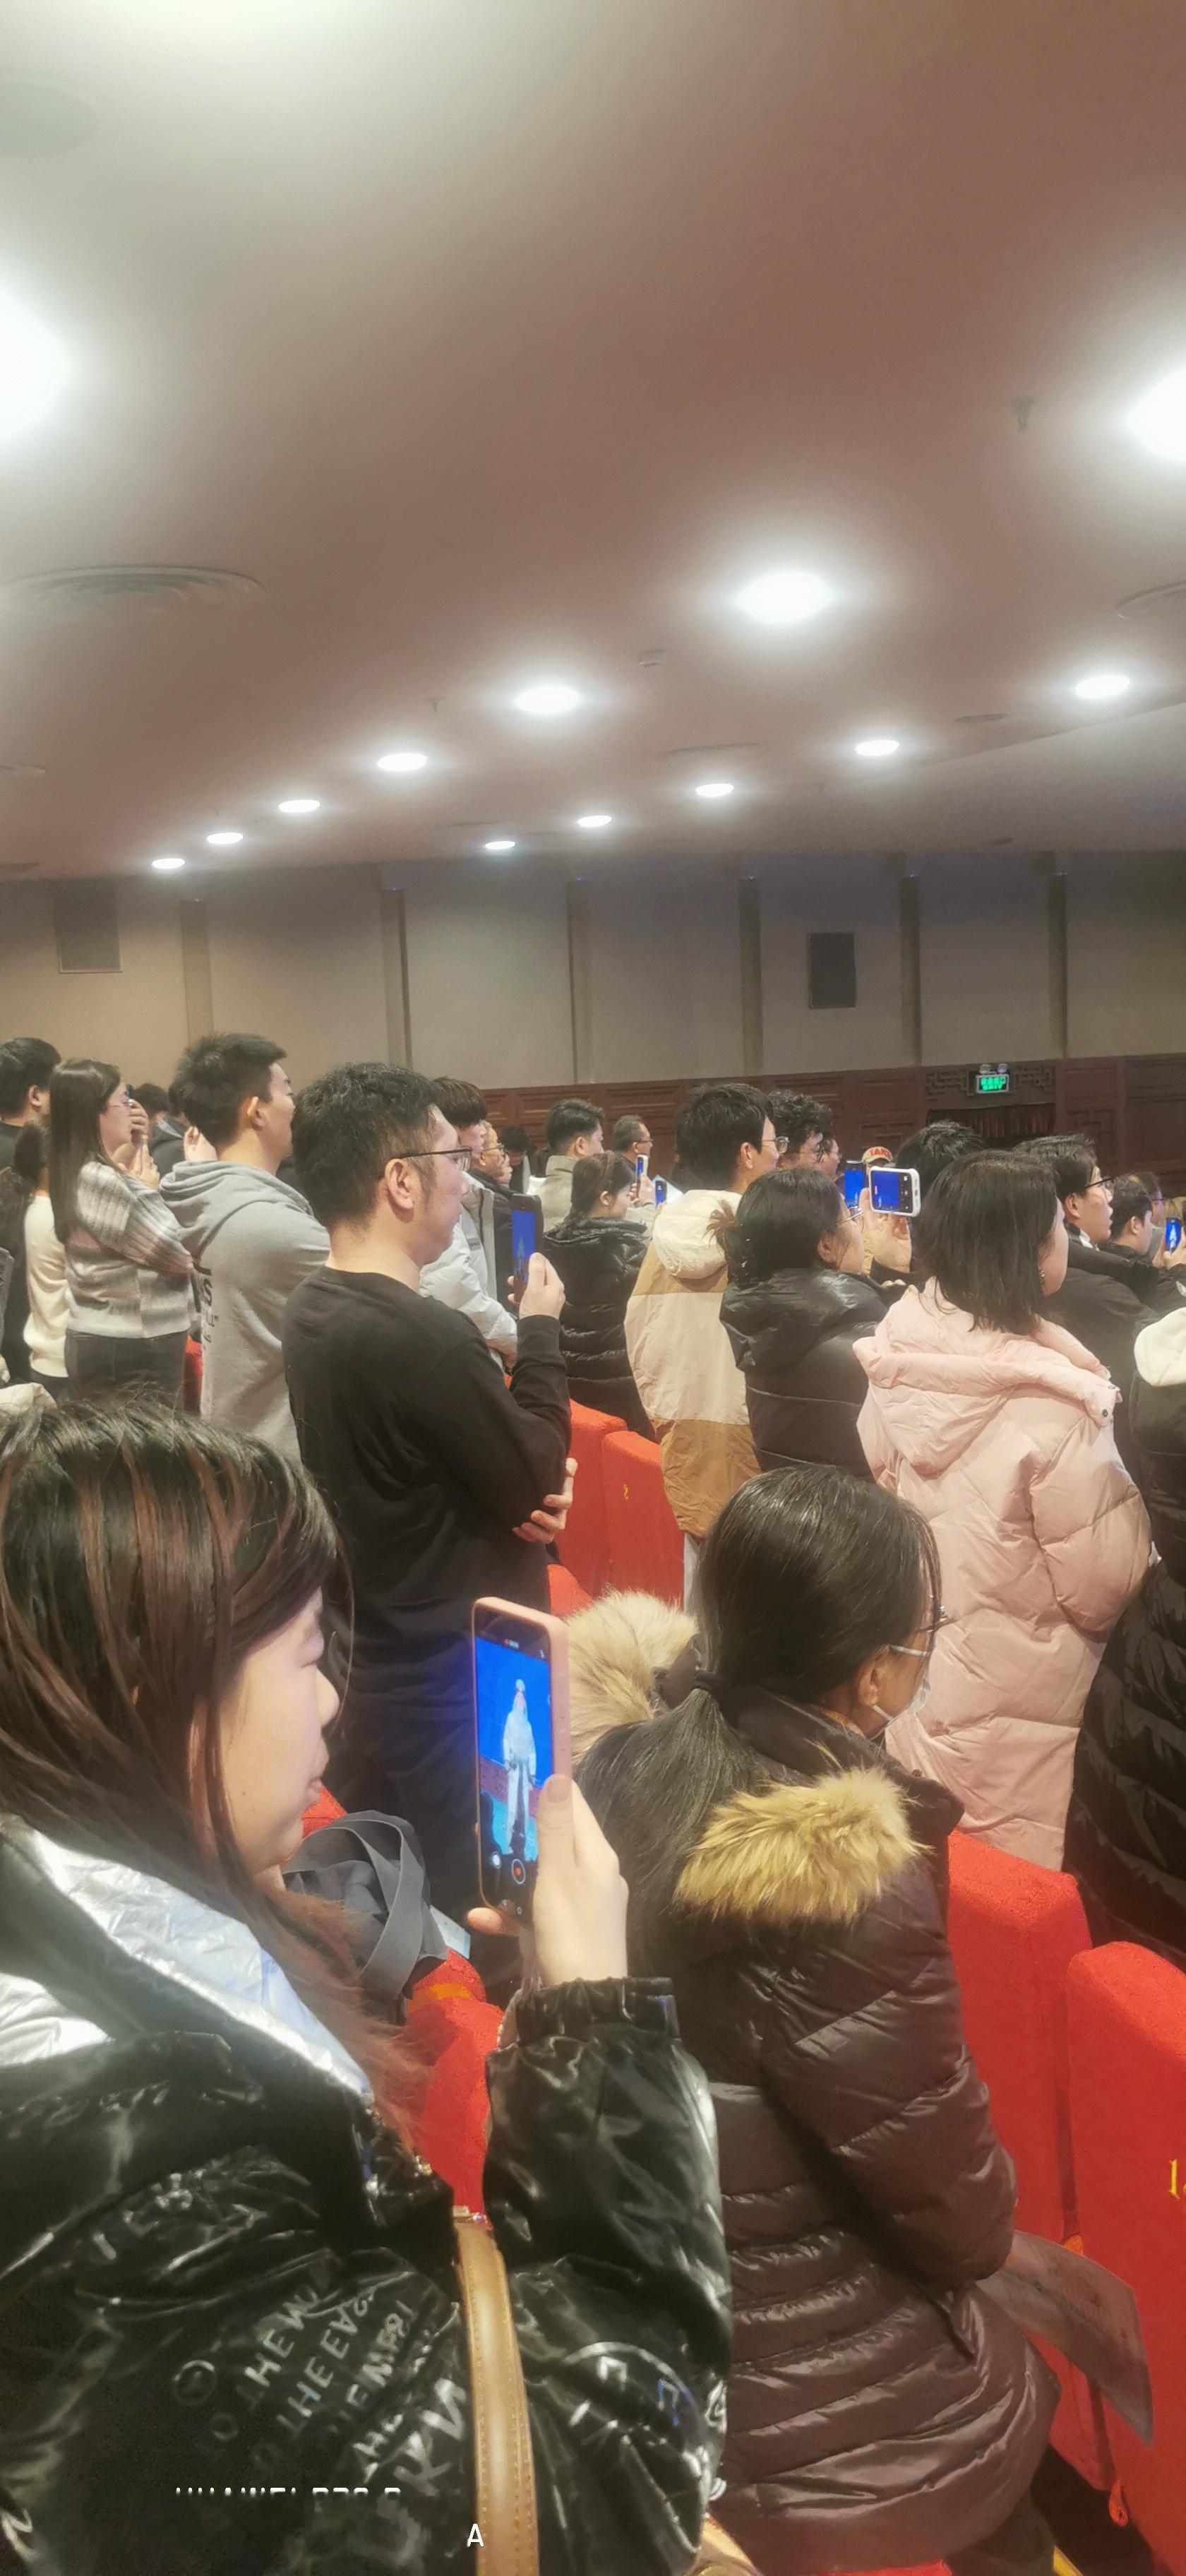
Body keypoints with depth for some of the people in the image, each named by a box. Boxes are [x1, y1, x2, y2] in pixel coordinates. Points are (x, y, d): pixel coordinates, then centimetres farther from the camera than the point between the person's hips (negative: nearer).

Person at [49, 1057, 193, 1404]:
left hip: (103, 1343, 10)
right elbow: (183, 1255, -17)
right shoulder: (103, 1182, -21)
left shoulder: (82, 1175, 9)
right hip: (129, 1352, -10)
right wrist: (148, 1190, -4)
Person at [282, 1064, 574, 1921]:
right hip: (455, 1682, -9)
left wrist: (527, 1490, -7)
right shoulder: (424, 1335, -27)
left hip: (368, 1662, 9)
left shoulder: (313, 1310, 2)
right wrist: (540, 1331, -6)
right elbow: (540, 1487, -15)